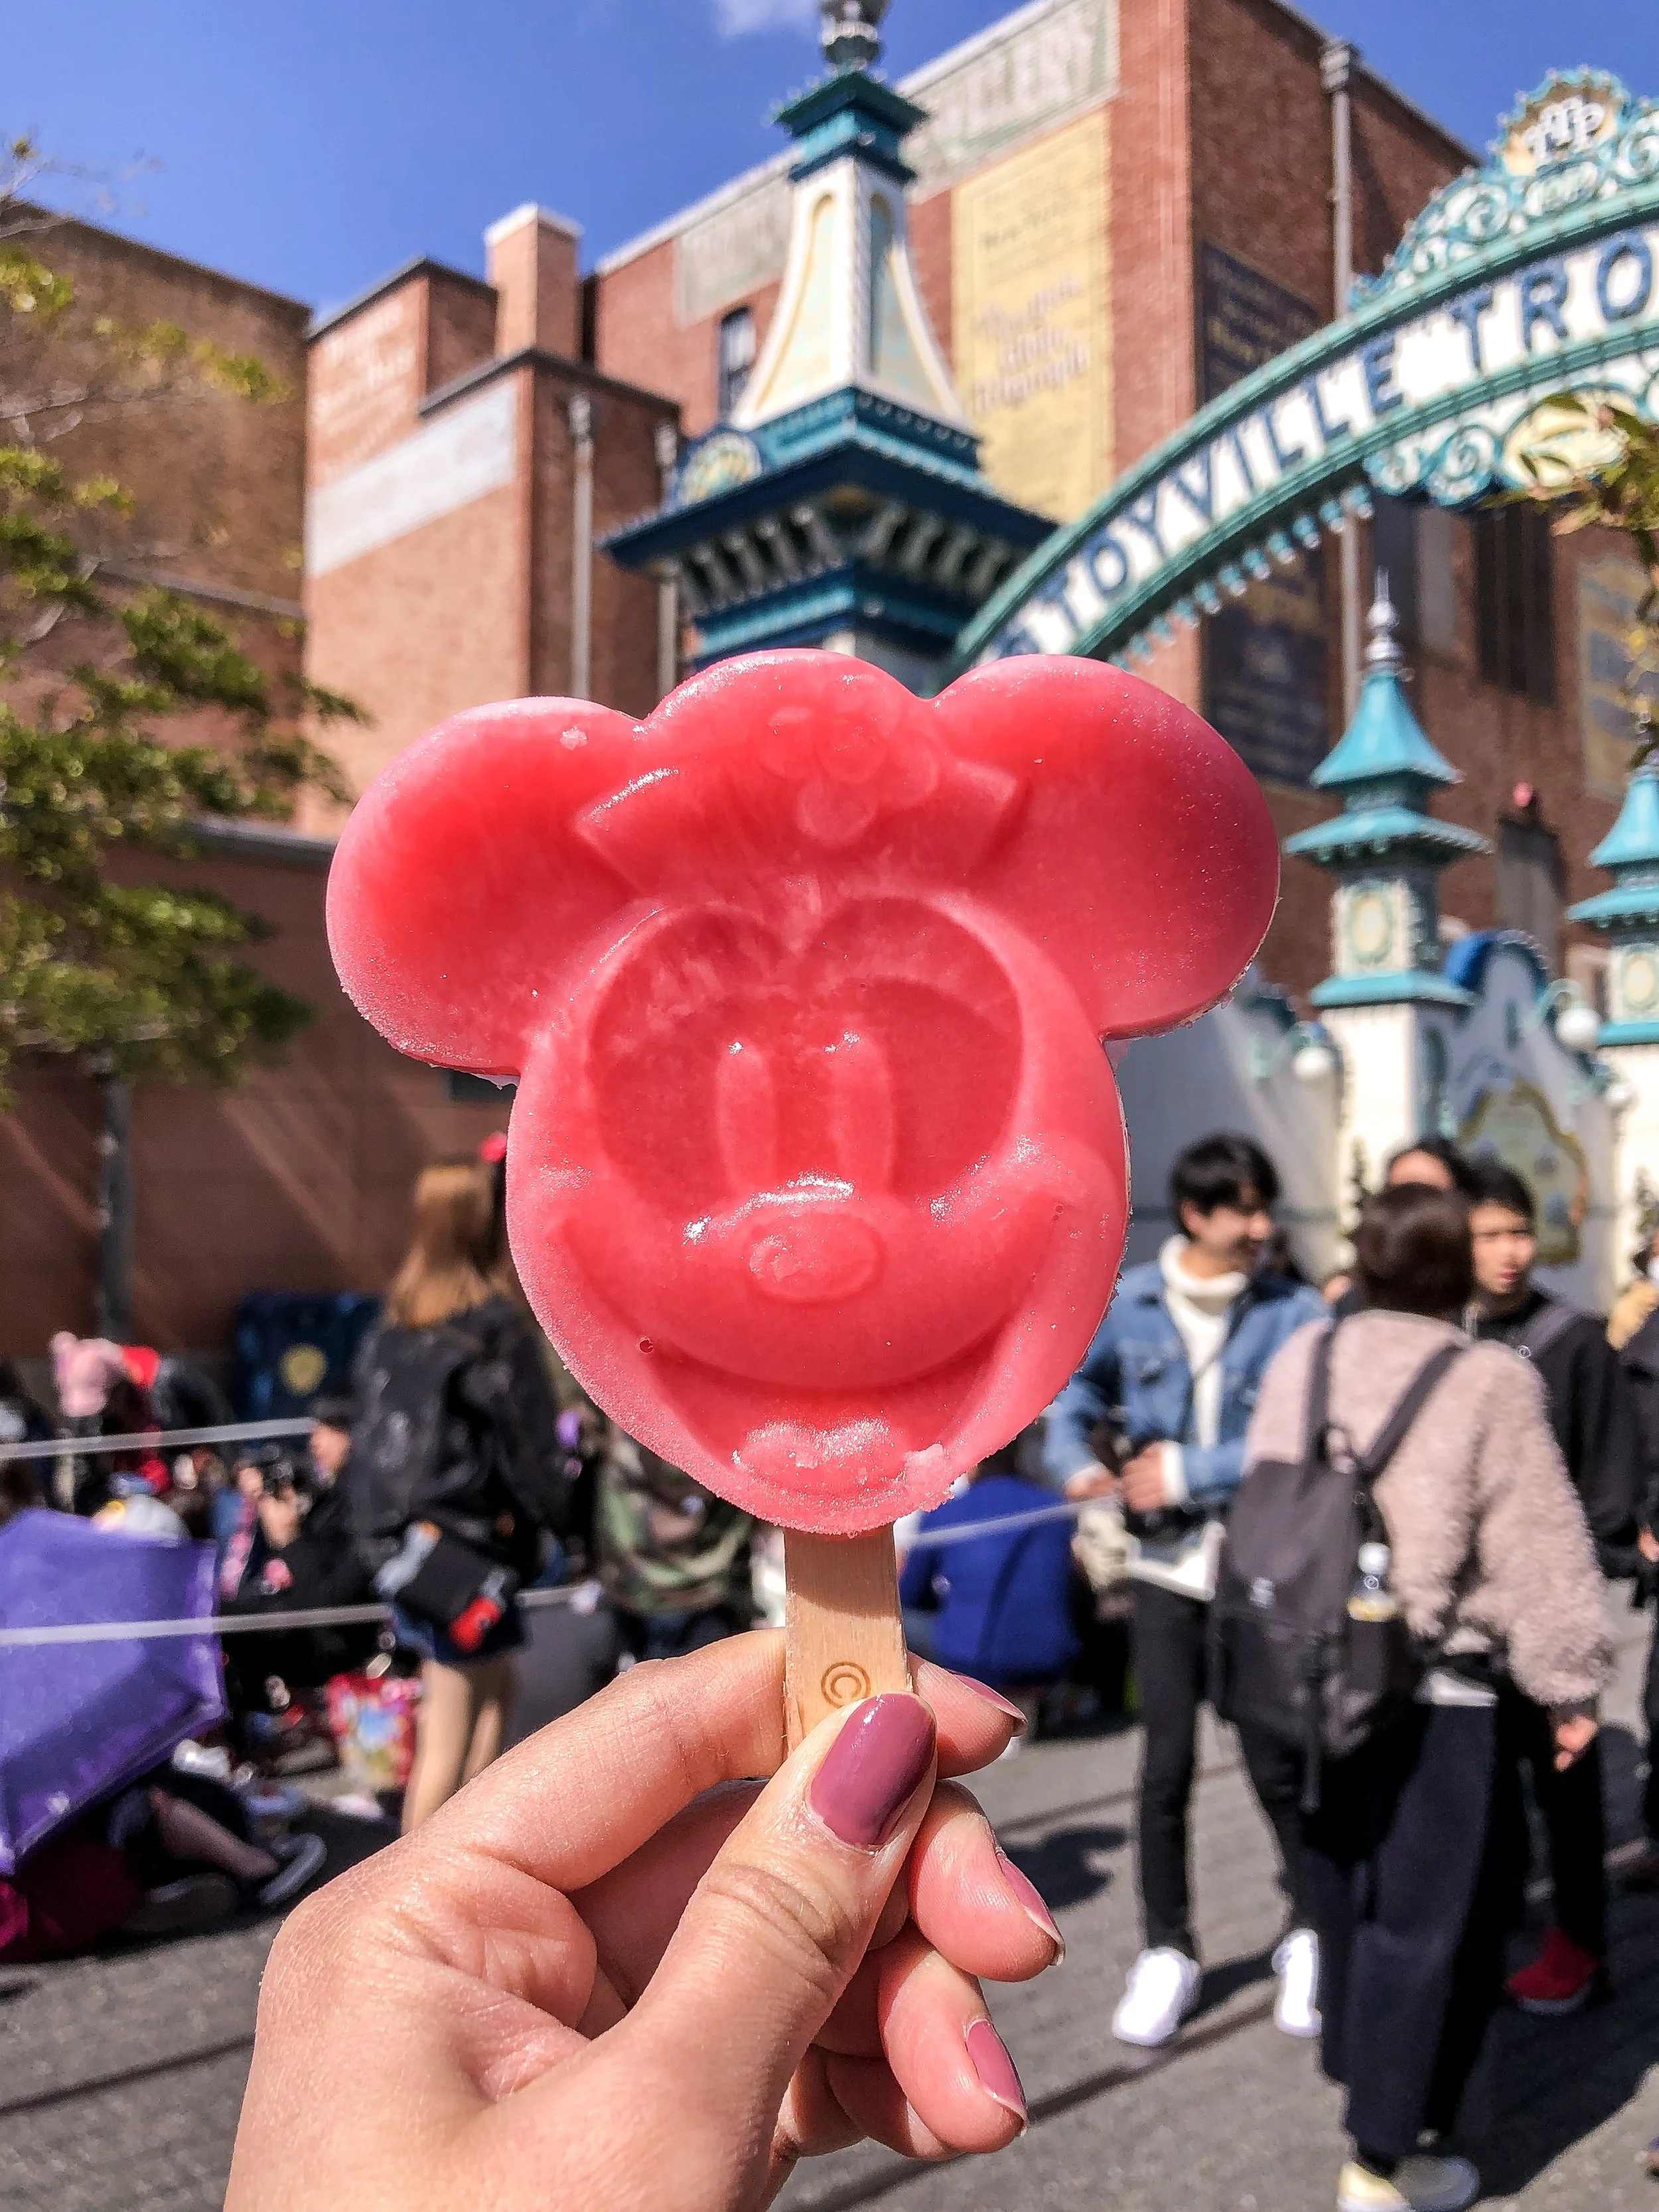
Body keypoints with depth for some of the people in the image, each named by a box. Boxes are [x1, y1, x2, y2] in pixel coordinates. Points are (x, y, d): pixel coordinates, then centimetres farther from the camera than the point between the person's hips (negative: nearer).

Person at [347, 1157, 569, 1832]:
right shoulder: (497, 1330, -17)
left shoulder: (398, 1321, 3)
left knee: (494, 1689, 24)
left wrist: (379, 1523, 15)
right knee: (449, 1736, 4)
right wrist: (544, 1513, 4)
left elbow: (373, 1428, 7)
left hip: (405, 1539, 7)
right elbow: (527, 1440, -11)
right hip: (466, 1543, -7)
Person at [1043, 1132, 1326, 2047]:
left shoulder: (1296, 1313, -8)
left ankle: (1310, 1934, 32)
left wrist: (1187, 1472, -16)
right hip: (1168, 1568, 2)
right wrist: (1076, 1461, -11)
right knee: (1166, 1766, 7)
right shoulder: (1128, 1304, -2)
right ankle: (1167, 1951, 27)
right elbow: (1076, 1393, 9)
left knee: (1277, 1763, 7)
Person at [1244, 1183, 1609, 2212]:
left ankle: (1361, 2069, 42)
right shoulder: (1490, 1381, -16)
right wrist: (1571, 1683, 4)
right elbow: (1538, 1550, -9)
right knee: (1426, 1917, 7)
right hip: (1435, 1689, -6)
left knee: (1348, 1892, 22)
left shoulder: (1302, 1356, 0)